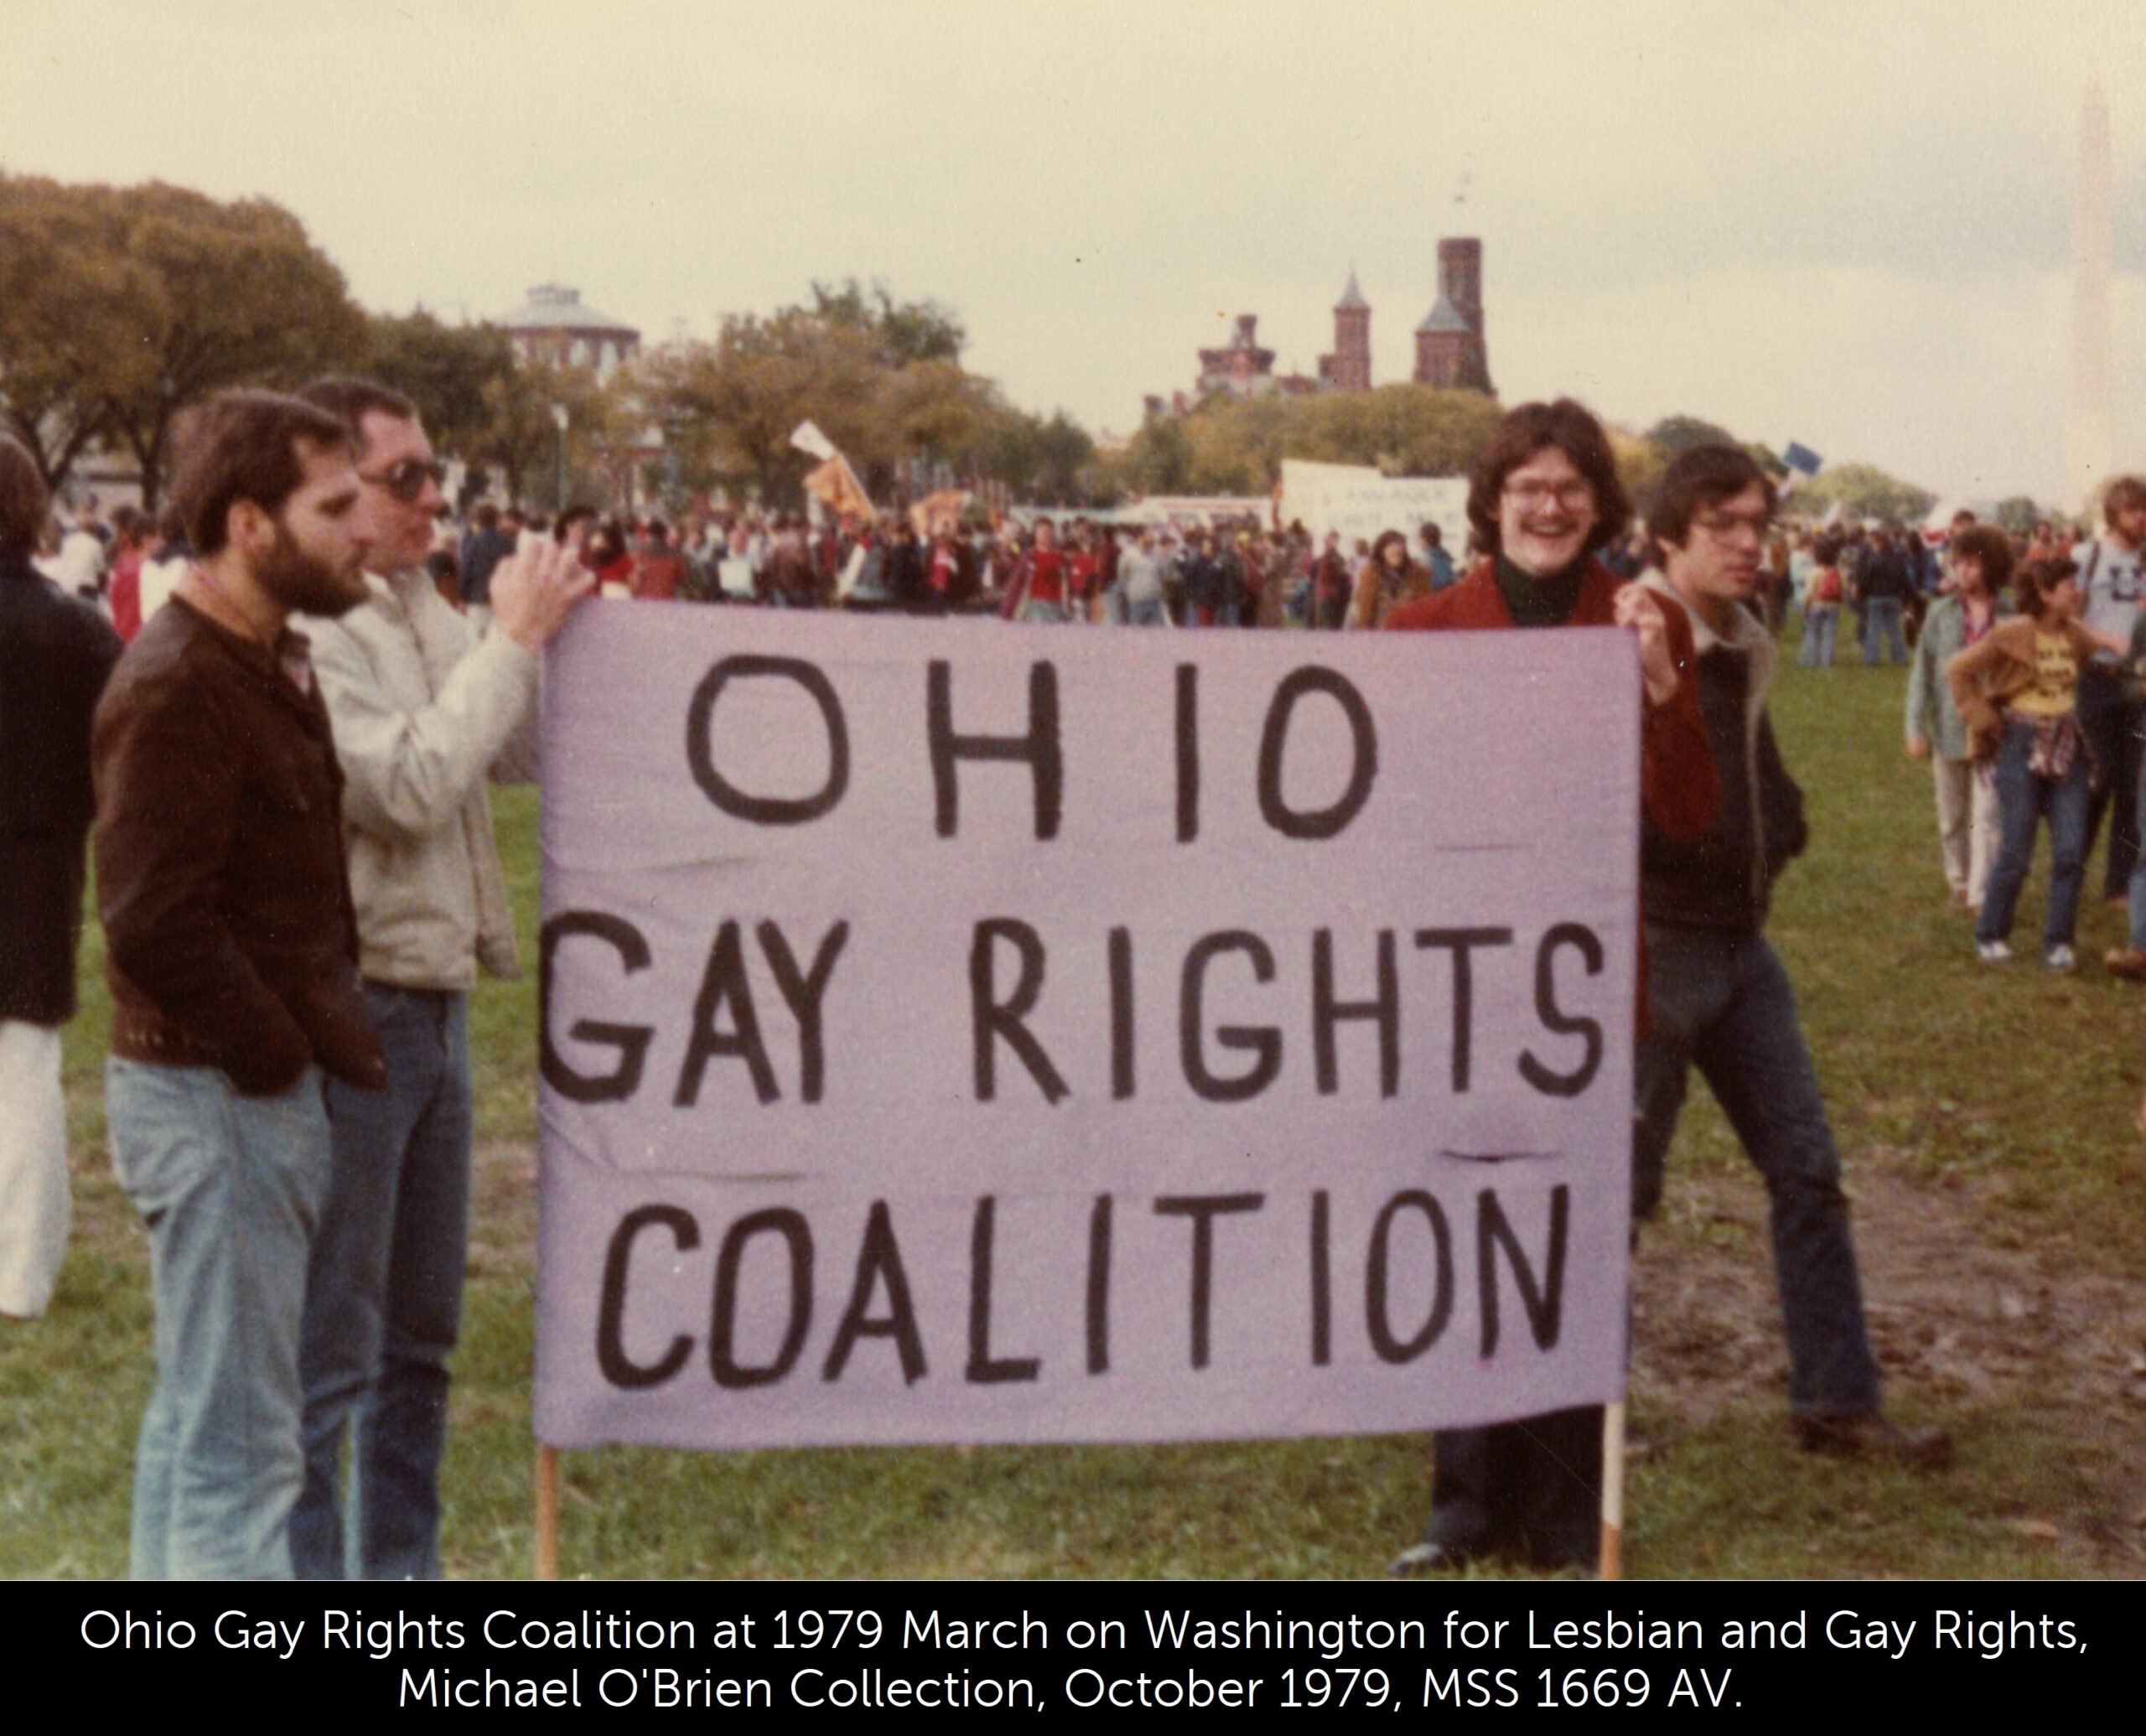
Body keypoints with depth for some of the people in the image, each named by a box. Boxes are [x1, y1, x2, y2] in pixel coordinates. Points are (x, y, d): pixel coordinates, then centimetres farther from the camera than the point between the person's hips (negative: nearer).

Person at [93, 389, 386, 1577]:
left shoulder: (270, 665, 13)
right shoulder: (176, 687, -18)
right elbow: (153, 924, -24)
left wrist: (322, 1037, 9)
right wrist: (282, 1055, -16)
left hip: (261, 1087, 10)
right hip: (215, 1097, -10)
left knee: (194, 1417, 18)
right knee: (238, 1446, -6)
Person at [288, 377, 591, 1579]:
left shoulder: (421, 609, 12)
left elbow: (525, 749, 18)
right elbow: (409, 787, -23)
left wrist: (548, 632, 3)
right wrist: (511, 642, -16)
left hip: (433, 1003, 9)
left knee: (420, 1335, 18)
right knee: (328, 1350, -1)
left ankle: (401, 1567, 30)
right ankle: (307, 1567, 8)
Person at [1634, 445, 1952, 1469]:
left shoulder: (1744, 652, 11)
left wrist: (1775, 840, 10)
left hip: (1739, 946, 8)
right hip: (1654, 948, -8)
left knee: (1807, 1170, 8)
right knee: (1621, 1184, 2)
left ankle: (1837, 1402, 16)